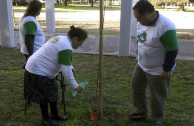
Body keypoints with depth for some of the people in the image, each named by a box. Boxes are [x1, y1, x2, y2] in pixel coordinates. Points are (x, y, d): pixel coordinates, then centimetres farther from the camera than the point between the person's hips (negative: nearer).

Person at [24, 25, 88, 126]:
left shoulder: (61, 39, 7)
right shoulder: (66, 48, -24)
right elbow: (66, 71, -24)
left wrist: (70, 67, 16)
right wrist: (75, 86, -16)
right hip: (38, 71, -10)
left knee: (53, 91, 16)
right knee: (45, 95, 3)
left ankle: (54, 115, 30)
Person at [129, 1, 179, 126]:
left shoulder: (165, 27, -30)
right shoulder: (142, 22, -4)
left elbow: (172, 51, -25)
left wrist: (166, 70, -20)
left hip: (157, 70, -8)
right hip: (141, 65, 8)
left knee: (157, 95, 8)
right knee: (137, 85, 19)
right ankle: (141, 111, 40)